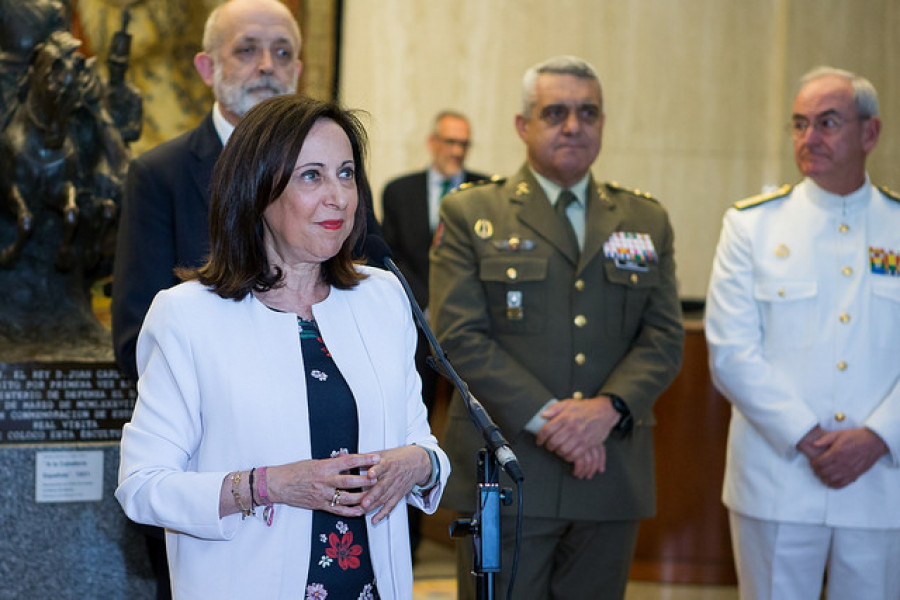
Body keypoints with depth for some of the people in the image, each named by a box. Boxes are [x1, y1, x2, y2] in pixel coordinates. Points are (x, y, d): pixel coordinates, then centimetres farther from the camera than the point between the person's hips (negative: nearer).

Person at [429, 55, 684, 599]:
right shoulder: (470, 214, 3)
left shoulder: (646, 221, 14)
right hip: (504, 474, -3)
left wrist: (608, 408, -13)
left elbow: (665, 337, 6)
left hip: (611, 473, 3)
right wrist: (546, 417, -16)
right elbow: (460, 336, -6)